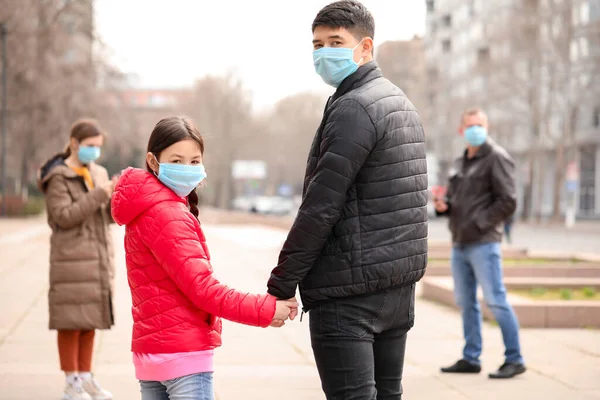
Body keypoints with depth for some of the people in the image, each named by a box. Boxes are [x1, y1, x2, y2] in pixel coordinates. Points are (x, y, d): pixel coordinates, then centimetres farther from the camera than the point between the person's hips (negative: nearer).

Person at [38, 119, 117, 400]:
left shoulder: (97, 173, 13)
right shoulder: (58, 177, -6)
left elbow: (109, 215, 11)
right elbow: (64, 216, -16)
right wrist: (100, 194, -20)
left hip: (98, 258, 6)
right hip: (71, 258, -6)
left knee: (90, 320, 9)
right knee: (71, 321, -3)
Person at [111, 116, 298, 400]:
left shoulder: (145, 210, 16)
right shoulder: (168, 216, -15)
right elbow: (202, 288, -21)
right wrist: (266, 309, -21)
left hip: (149, 351, 10)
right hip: (184, 353, -10)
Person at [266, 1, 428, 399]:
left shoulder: (353, 108, -14)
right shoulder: (402, 103, 17)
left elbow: (321, 207, -18)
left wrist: (282, 282, -12)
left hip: (349, 292, -9)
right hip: (400, 284, 9)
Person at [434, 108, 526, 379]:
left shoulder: (497, 158, -5)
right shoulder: (460, 163, 19)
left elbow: (507, 202, -11)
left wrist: (479, 224, -15)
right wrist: (443, 205, 4)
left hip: (483, 243, -8)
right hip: (459, 244, 8)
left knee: (495, 300, -8)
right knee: (466, 303, 11)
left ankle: (514, 360, -1)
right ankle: (471, 359, 19)